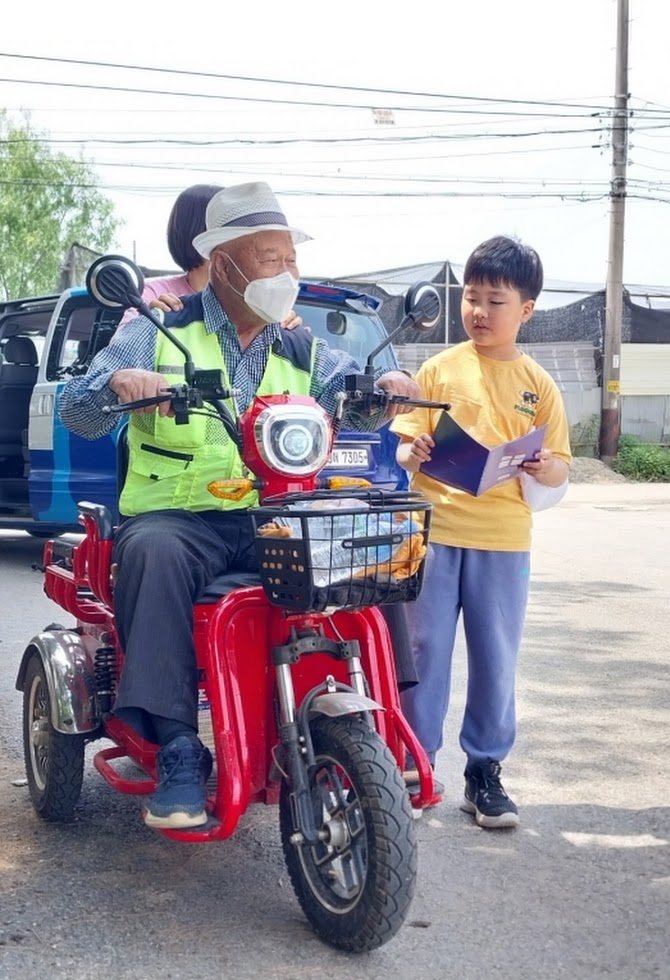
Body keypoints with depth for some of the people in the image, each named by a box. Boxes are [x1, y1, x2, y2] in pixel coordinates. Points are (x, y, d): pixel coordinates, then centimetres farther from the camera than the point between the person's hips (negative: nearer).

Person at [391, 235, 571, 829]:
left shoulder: (537, 383, 5)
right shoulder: (440, 369, 4)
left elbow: (560, 469, 5)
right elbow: (407, 444, 5)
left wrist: (541, 468, -17)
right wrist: (411, 453, -18)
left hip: (502, 540, 0)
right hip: (435, 530, 0)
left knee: (495, 658, 7)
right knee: (423, 651, 5)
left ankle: (485, 770, 19)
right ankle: (415, 761, 19)